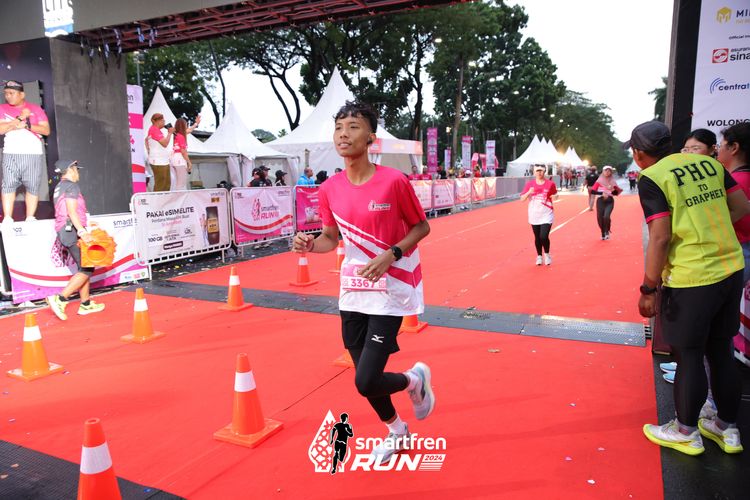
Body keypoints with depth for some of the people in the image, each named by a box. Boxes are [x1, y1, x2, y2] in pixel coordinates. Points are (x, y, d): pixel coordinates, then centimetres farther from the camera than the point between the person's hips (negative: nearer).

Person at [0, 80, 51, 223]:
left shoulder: (35, 109, 7)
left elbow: (46, 130, 1)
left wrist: (27, 125, -12)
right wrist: (19, 118, -9)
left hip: (34, 154, -1)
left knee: (33, 187, -2)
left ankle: (30, 219, 2)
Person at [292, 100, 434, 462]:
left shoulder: (394, 181, -16)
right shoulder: (329, 189, -2)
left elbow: (421, 227, -5)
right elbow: (331, 238, 9)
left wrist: (391, 254, -20)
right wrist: (310, 245, -13)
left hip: (391, 289, -5)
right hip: (353, 290, 5)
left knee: (366, 381, -11)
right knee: (365, 378, 14)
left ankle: (415, 379, 24)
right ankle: (396, 431, 43)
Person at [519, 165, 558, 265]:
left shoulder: (550, 184, -3)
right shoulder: (529, 184, 0)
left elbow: (555, 195, 12)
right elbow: (522, 199, -1)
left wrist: (555, 196, -11)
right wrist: (529, 192, -19)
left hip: (546, 215, -2)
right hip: (534, 215, 2)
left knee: (544, 237, -12)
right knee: (537, 237, 9)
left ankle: (547, 254, 14)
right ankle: (539, 256, 28)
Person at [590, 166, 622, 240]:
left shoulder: (612, 182, 4)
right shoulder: (599, 181, -2)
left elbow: (616, 193, 11)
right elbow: (592, 191, -8)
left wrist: (614, 190, -11)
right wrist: (601, 193, -18)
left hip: (610, 201, 0)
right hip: (601, 201, 0)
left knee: (606, 216, -20)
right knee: (600, 218, 0)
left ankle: (607, 231, 5)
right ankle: (603, 233, 22)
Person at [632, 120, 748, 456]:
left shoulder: (652, 178, -12)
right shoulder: (709, 163, 8)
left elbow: (660, 238, -18)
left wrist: (648, 289, -12)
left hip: (690, 280, -7)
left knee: (689, 357, 8)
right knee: (721, 352, 19)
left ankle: (686, 433, 24)